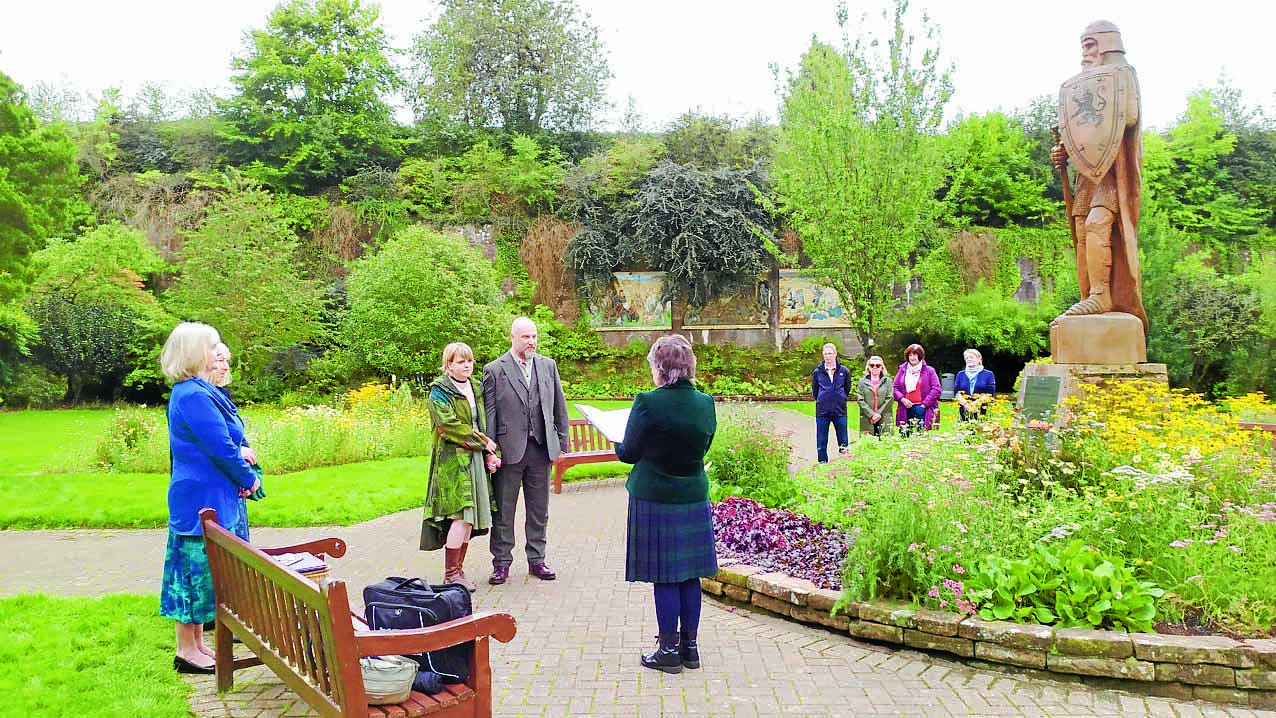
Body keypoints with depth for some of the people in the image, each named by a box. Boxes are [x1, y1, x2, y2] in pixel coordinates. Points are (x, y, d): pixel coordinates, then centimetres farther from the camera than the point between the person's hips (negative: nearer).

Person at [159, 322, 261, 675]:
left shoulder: (198, 391, 13)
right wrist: (249, 479, -7)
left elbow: (221, 441, 21)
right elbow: (221, 448, -20)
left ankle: (197, 644, 26)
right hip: (201, 499, -10)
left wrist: (239, 454, 3)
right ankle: (187, 651, 11)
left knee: (202, 571, 16)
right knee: (198, 569, -1)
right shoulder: (193, 396, -20)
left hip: (208, 498, 10)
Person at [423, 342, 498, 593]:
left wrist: (491, 453, 3)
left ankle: (457, 569, 15)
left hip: (475, 459, 7)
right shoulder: (440, 391, -6)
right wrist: (482, 441, -13)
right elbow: (448, 424, -16)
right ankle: (451, 574, -4)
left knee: (469, 517, 7)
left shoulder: (476, 388, 16)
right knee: (462, 516, -12)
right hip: (453, 461, -7)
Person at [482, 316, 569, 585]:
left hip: (541, 448, 3)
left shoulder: (548, 366, 9)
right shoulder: (494, 370, -2)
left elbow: (559, 407, 12)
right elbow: (489, 413, -4)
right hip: (509, 449, -3)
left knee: (539, 510, 12)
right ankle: (501, 563, 16)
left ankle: (537, 560, 24)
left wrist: (561, 443, 8)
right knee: (503, 510, 5)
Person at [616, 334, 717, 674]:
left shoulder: (647, 403, -17)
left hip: (654, 499, -5)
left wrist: (618, 446, 13)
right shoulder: (706, 403, -1)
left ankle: (670, 650, 13)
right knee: (690, 575, 13)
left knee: (664, 578, 4)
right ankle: (690, 646, 23)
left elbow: (629, 452, -8)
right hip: (694, 499, 5)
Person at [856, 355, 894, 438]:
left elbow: (890, 399, 2)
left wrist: (879, 414, -7)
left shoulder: (887, 381, 11)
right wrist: (871, 415, -9)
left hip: (884, 421, 0)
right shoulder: (862, 382, 10)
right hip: (867, 420, 0)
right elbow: (860, 400, 2)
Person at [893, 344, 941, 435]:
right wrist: (902, 398, -5)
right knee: (904, 435, 0)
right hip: (905, 409, 3)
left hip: (921, 408, -3)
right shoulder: (902, 370, 14)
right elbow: (895, 387, 13)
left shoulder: (929, 370, 5)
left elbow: (936, 389, -1)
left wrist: (925, 403, -8)